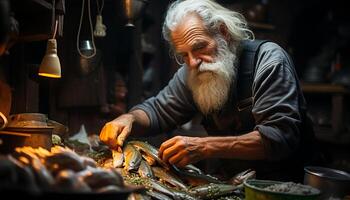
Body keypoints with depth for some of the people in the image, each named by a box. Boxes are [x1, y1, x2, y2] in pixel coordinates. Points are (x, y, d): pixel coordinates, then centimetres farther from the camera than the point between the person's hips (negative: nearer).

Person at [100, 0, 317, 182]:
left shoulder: (268, 59, -19)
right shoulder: (190, 74, -2)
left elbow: (282, 135, -28)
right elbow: (157, 110, 9)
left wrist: (205, 147, -37)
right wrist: (129, 119, -15)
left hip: (283, 182, -5)